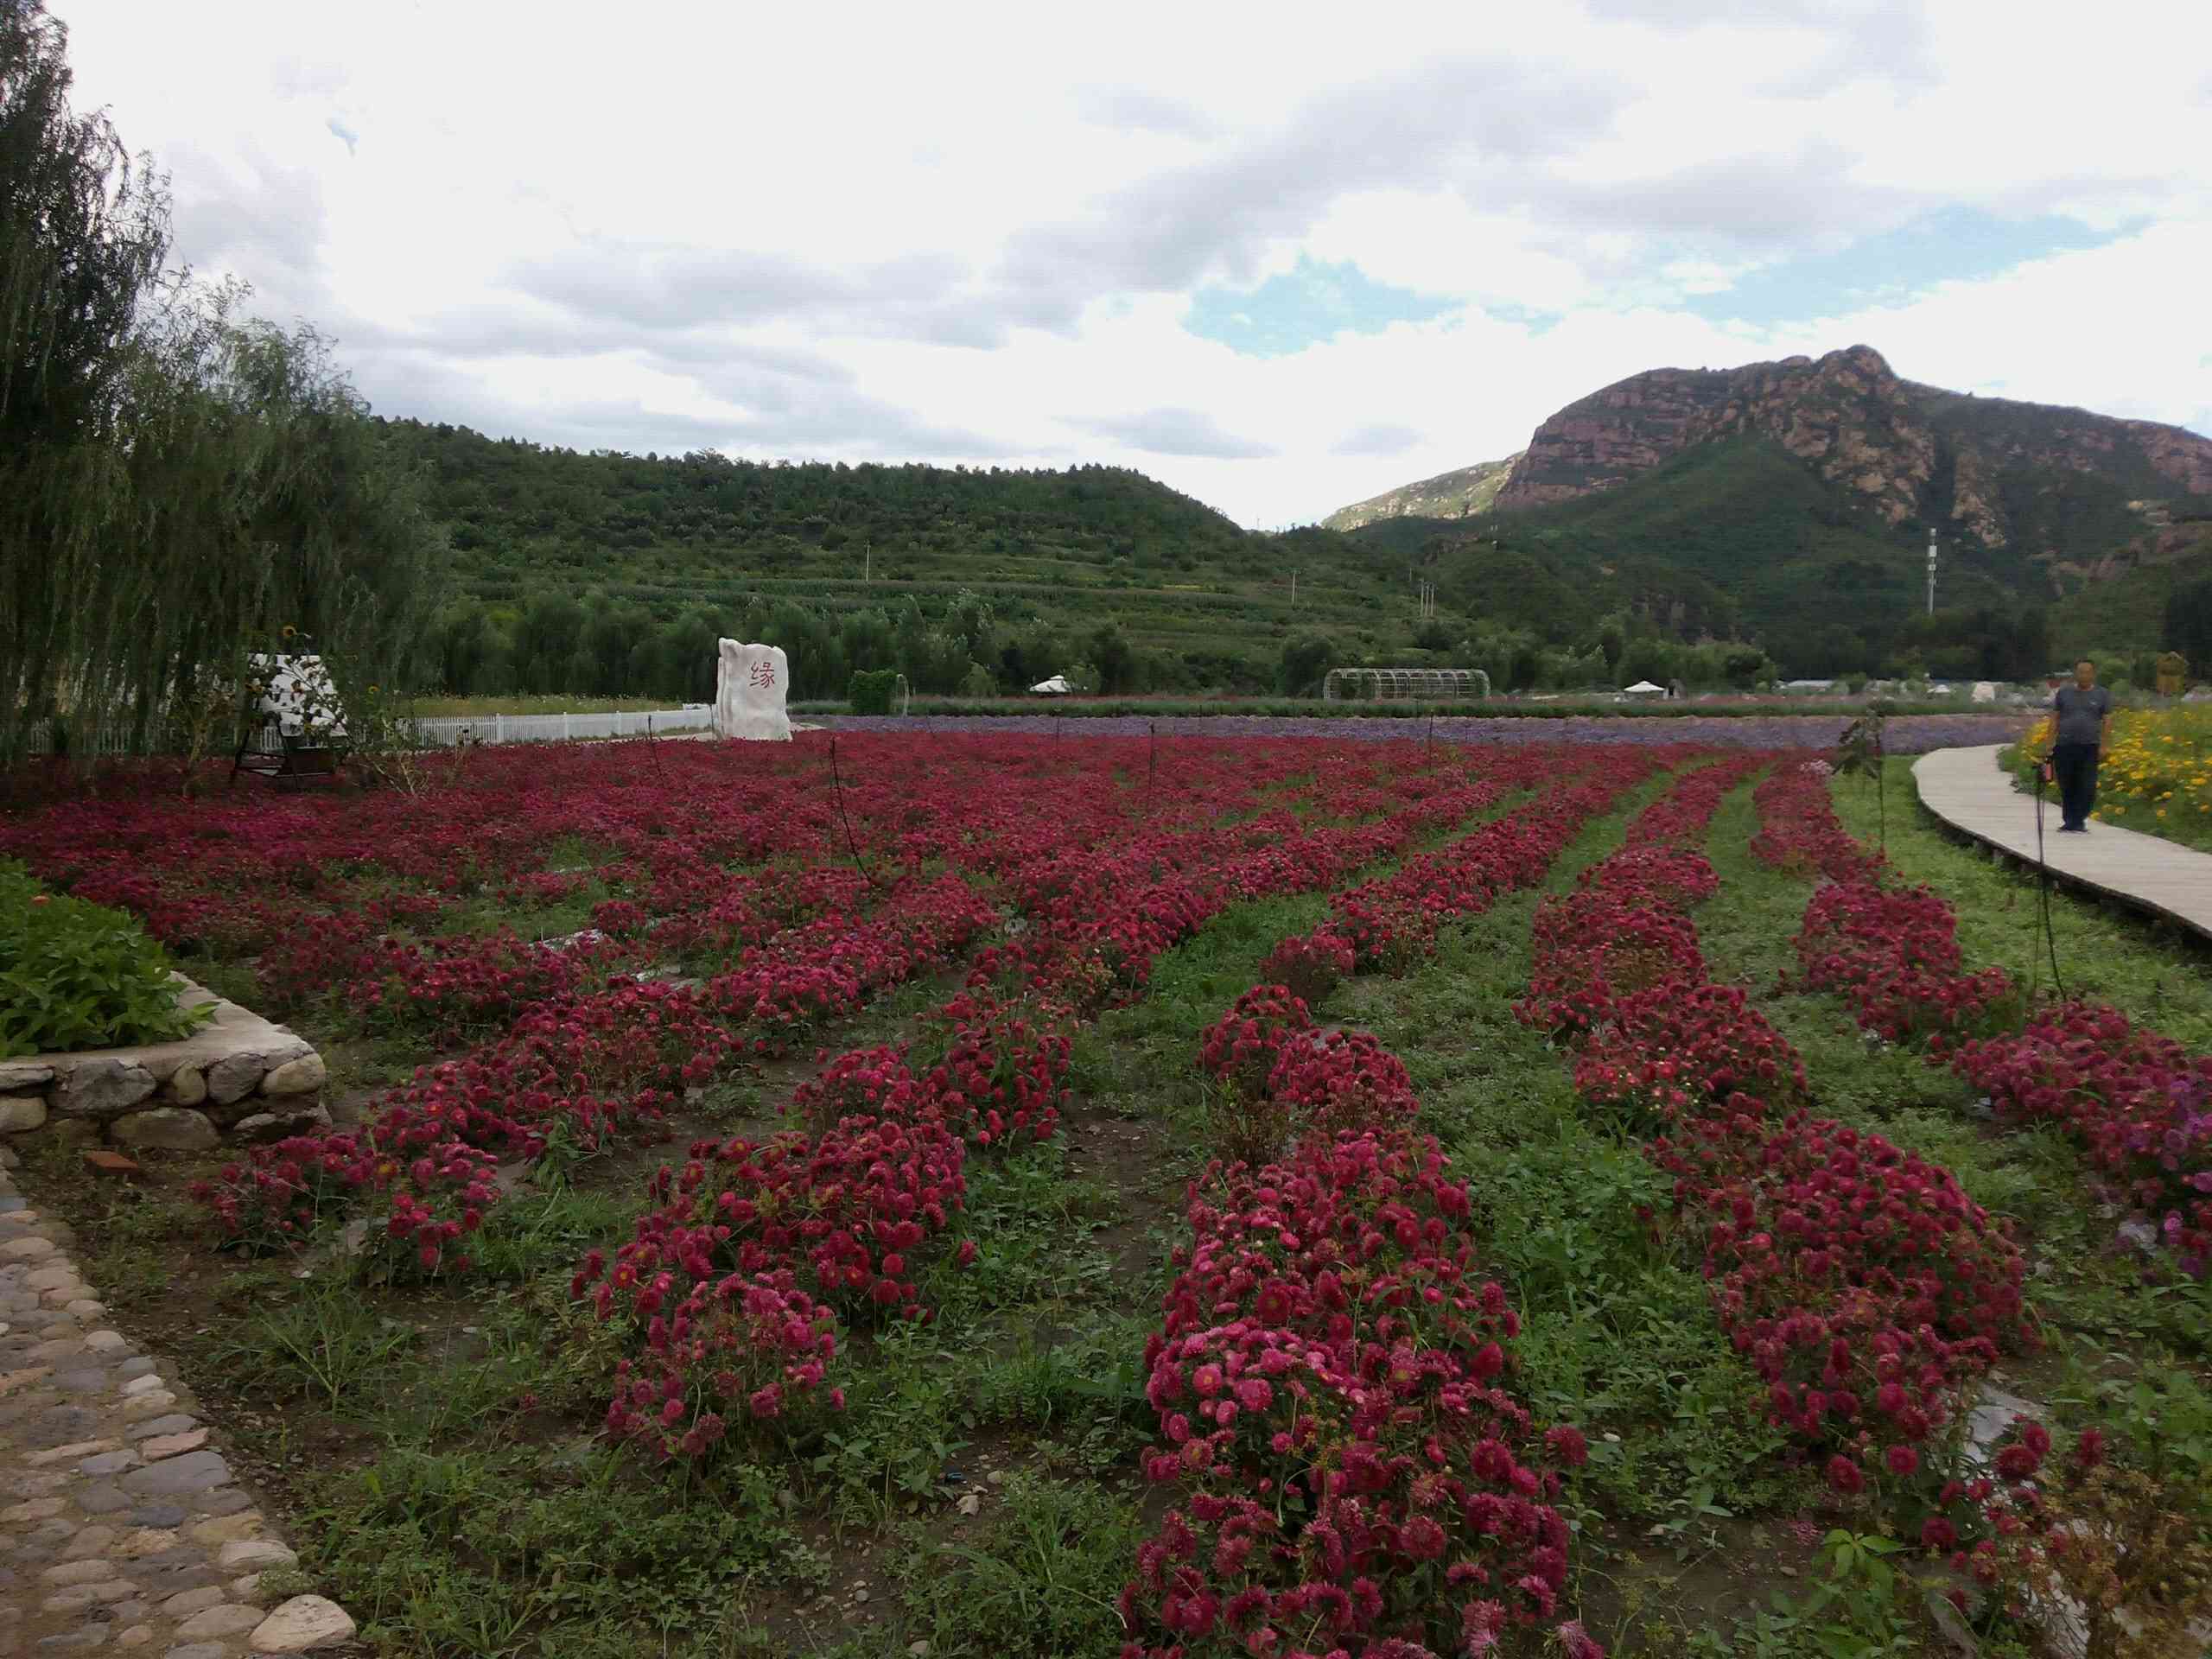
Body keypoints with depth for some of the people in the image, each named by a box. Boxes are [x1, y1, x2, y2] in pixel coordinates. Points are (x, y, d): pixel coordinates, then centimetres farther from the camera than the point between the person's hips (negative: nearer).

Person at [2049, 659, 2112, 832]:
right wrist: (2051, 742, 2)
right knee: (2066, 787, 5)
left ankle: (2078, 822, 0)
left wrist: (2103, 745, -4)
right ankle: (2069, 821, 15)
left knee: (2087, 788, -7)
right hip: (2064, 746, 1)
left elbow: (2107, 721, 5)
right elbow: (2054, 719, 10)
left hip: (2089, 747, -1)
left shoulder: (2102, 695, 8)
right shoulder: (2063, 692, 10)